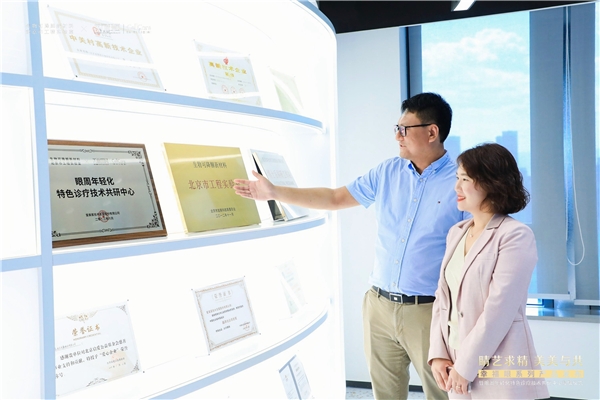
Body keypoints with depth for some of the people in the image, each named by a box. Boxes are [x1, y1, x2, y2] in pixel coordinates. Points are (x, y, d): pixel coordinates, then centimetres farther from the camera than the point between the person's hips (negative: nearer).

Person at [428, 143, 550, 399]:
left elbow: (499, 311, -18)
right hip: (456, 361, 6)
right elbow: (442, 296, 7)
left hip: (497, 370, -6)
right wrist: (438, 353, -2)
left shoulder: (516, 236, -13)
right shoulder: (457, 232, 8)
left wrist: (465, 367, -16)